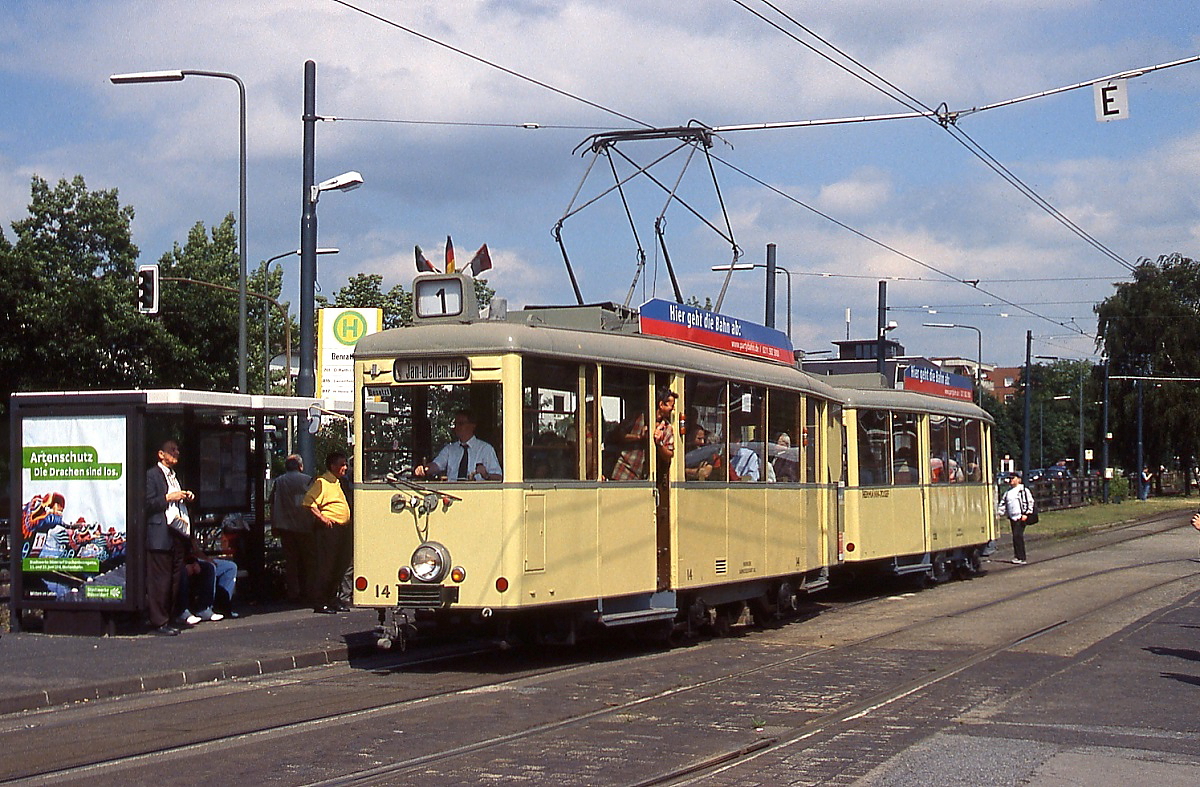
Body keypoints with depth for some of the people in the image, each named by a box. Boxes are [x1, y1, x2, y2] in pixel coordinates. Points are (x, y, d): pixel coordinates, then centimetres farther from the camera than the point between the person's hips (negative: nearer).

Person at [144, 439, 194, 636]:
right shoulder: (152, 475, -2)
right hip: (160, 535, -8)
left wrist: (187, 498, 12)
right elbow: (148, 504, -10)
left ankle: (167, 619, 14)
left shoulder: (175, 475, 23)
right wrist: (168, 498, -16)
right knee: (159, 581, -6)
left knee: (175, 580, 8)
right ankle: (159, 622, -3)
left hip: (178, 533, 8)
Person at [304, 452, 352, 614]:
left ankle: (332, 600, 20)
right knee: (326, 566, -7)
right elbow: (309, 501, -19)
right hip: (329, 528, -9)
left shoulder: (337, 482, 20)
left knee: (340, 566, 11)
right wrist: (322, 517, -21)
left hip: (342, 528, 10)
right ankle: (320, 602, -3)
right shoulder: (322, 482, -9)